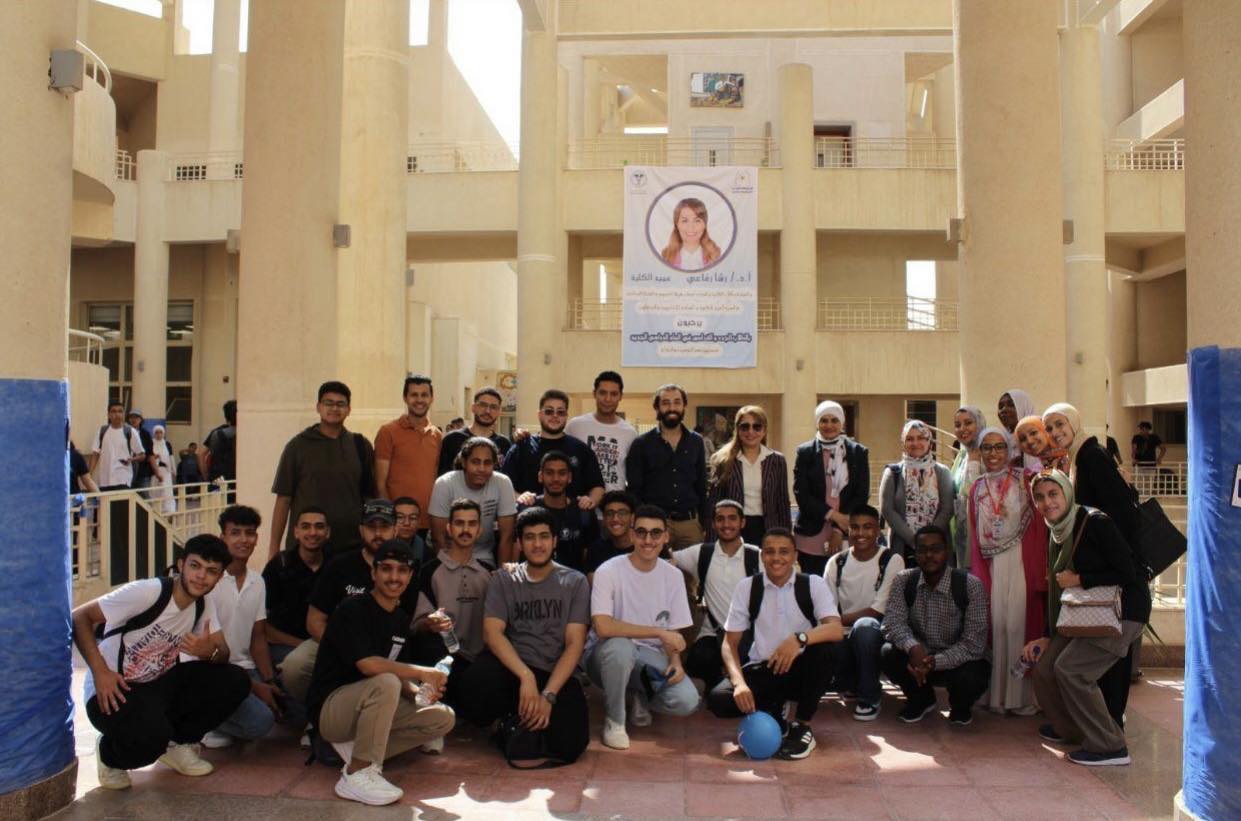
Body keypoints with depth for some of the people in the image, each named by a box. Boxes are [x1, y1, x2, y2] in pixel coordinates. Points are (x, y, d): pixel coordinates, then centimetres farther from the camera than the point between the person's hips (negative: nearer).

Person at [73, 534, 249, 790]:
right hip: (114, 691, -6)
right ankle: (111, 754, 1)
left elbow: (223, 652, -2)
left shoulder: (203, 606, 0)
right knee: (150, 735, -36)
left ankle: (178, 742, 7)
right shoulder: (147, 592, -22)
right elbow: (79, 617, -20)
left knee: (236, 681, -12)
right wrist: (99, 671, -29)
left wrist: (210, 651, -27)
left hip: (159, 685, 6)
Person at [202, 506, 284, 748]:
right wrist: (254, 686, -15)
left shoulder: (257, 582, 9)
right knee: (260, 719, -25)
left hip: (246, 668, 7)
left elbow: (258, 637, 11)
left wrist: (269, 681, -6)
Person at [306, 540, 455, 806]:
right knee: (386, 683, -35)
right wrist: (421, 672, -22)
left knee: (443, 718, -6)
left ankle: (356, 747, -3)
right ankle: (357, 774, -23)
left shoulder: (402, 619, 7)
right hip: (330, 707, -7)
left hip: (367, 706, 8)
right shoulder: (352, 610, -17)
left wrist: (417, 691, -12)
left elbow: (394, 671, 9)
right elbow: (368, 665, -30)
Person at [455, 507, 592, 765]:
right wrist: (526, 677, -20)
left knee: (568, 746, -25)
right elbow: (492, 632, -5)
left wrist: (549, 695, -14)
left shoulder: (575, 582, 6)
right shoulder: (504, 579, 8)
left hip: (557, 675, 0)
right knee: (477, 681, -34)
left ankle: (526, 724, 11)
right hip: (511, 668, 1)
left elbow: (574, 644, -1)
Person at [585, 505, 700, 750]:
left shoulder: (673, 576, 2)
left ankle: (638, 698, 13)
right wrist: (658, 632, -24)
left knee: (687, 701, -22)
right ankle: (614, 719, -11)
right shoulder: (609, 571, -14)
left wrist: (675, 662, -14)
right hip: (610, 654, -4)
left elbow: (673, 631, 8)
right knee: (620, 646, -39)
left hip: (651, 657, 4)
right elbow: (603, 627, -26)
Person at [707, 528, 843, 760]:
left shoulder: (813, 584, -5)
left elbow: (836, 630, -21)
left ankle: (802, 727, -11)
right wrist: (739, 682, -24)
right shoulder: (747, 587, -3)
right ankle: (773, 714, 6)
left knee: (822, 651, -33)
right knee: (718, 699, -26)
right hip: (762, 671, 1)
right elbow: (730, 643, -5)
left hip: (801, 671, -1)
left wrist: (800, 639, -41)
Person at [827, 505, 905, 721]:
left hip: (877, 633, -4)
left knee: (864, 626, -39)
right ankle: (853, 684, 9)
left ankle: (869, 696, -16)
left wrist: (841, 620, -19)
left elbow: (879, 610, -13)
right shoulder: (837, 563, 5)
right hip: (845, 637, 4)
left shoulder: (892, 561, -6)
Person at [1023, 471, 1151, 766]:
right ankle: (1071, 729, 26)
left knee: (1070, 668, -19)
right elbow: (1058, 591, 13)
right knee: (1043, 668, 1)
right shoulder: (1057, 536, 9)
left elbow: (1126, 574, -20)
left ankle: (1110, 747, -5)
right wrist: (1048, 637, 9)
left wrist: (1080, 580, -15)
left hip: (1123, 612, -8)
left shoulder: (1096, 522, -16)